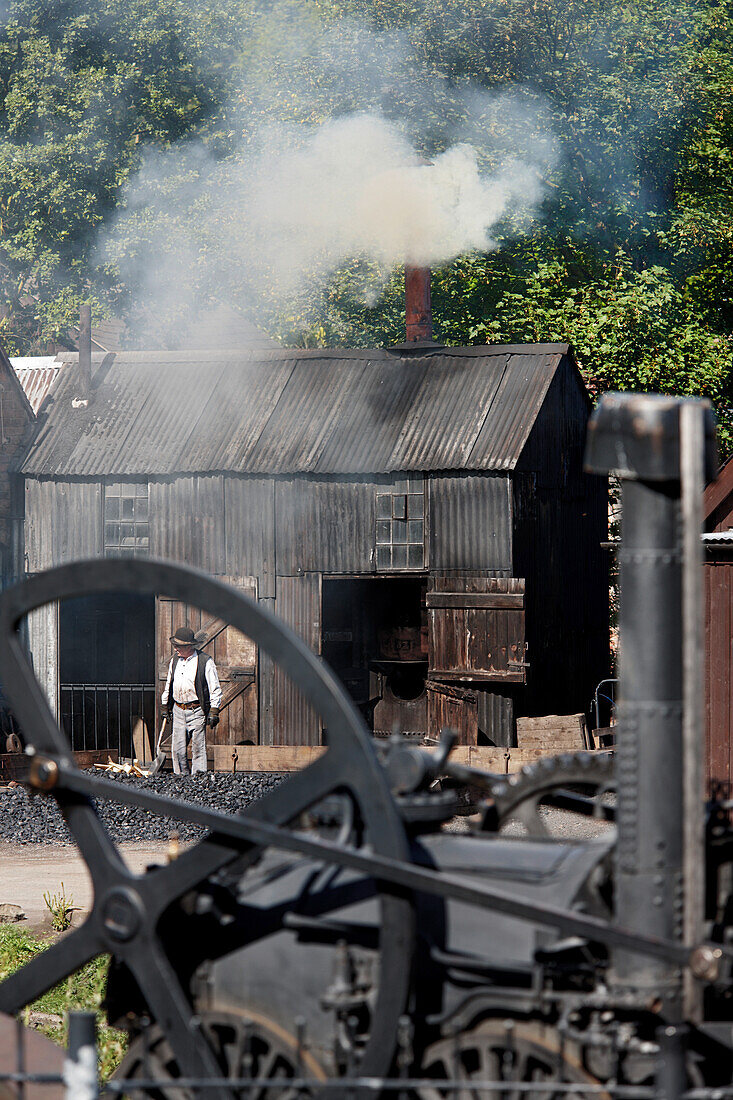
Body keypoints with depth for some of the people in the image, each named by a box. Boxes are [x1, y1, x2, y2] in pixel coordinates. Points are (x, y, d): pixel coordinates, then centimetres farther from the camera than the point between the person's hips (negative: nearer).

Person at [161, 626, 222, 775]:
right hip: (178, 710, 5)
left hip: (197, 711, -5)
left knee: (198, 749, -3)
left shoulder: (205, 662, -7)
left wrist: (214, 712, -9)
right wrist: (165, 706, 20)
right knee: (178, 750, 2)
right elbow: (168, 685, 22)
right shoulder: (175, 660, 10)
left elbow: (215, 689, -5)